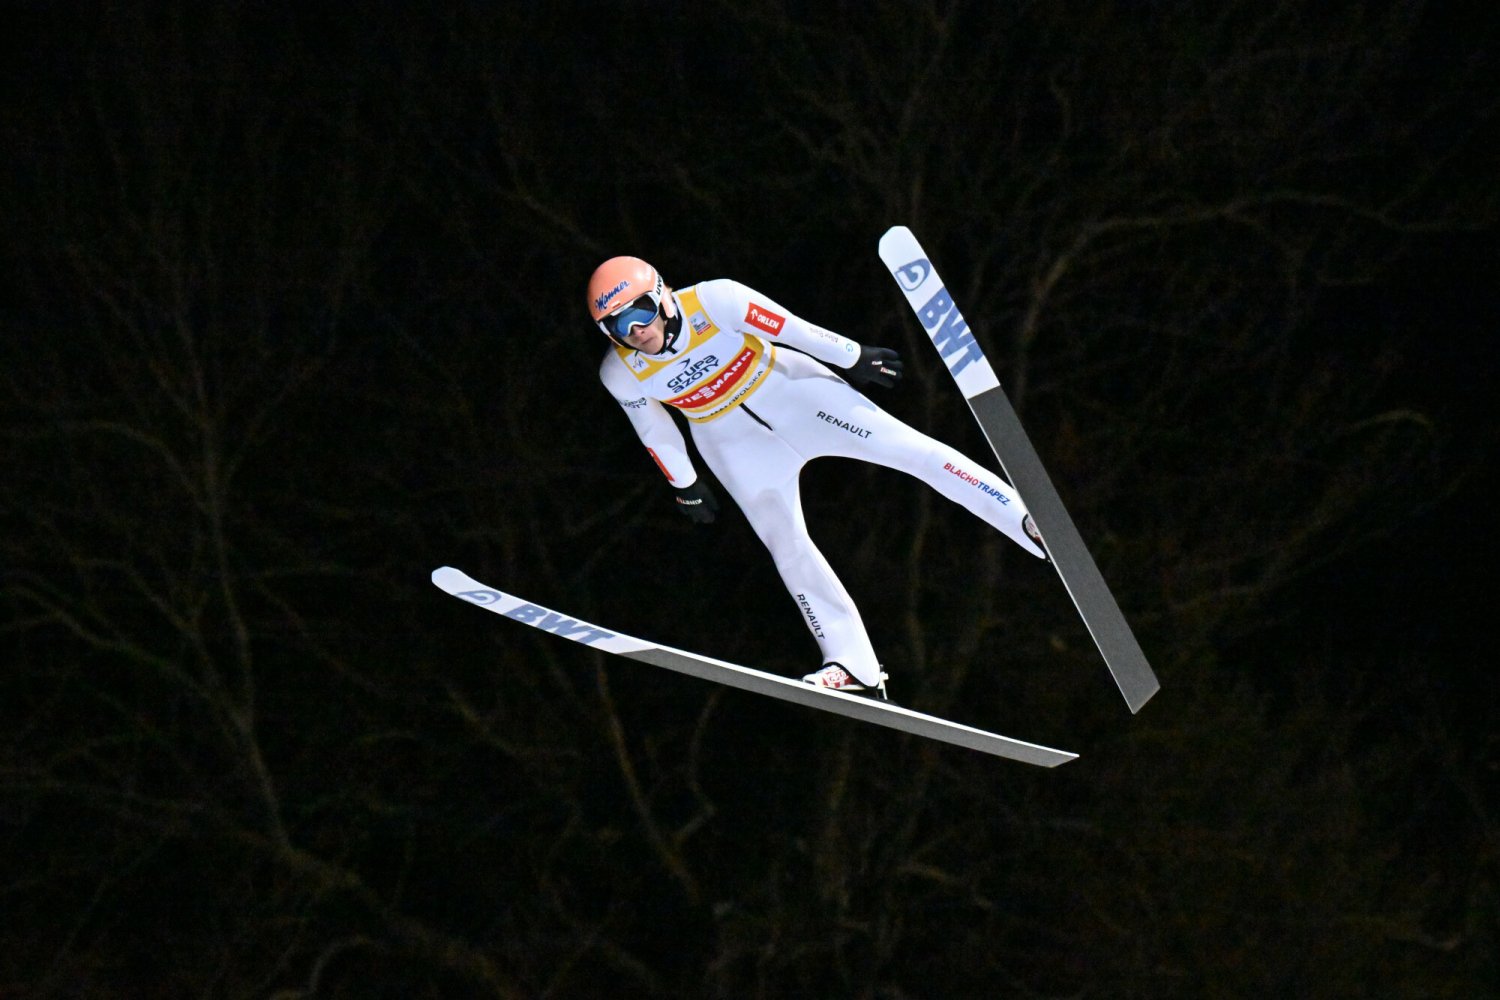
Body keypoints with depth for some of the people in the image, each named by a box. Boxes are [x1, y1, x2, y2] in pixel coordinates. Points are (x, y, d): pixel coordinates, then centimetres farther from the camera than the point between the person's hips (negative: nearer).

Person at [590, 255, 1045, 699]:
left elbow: (791, 328, -17)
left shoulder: (713, 300, -28)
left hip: (790, 389, -2)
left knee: (906, 447, -9)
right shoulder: (620, 373, -16)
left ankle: (1028, 518, -5)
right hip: (733, 442, 2)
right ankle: (854, 668, -2)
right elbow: (654, 430, 2)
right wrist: (683, 485, 14)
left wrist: (854, 358, -7)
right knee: (786, 544, -5)